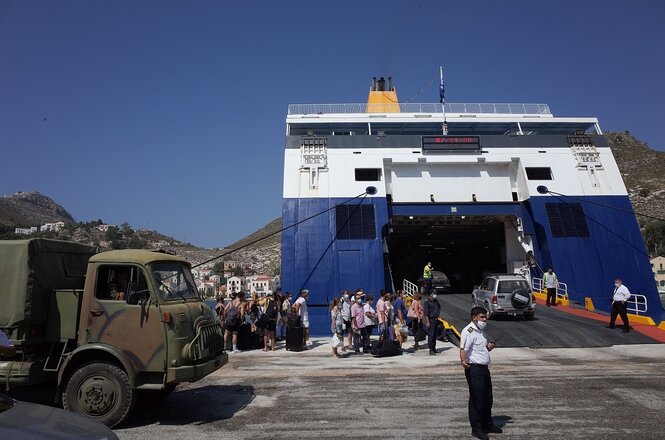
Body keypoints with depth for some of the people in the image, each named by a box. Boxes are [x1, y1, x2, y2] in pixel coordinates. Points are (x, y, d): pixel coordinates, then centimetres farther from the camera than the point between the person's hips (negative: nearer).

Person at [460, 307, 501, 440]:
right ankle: (476, 429, 11)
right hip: (474, 368, -9)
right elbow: (463, 349, -28)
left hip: (484, 368, 10)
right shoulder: (468, 331, -17)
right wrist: (463, 361, -46)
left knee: (487, 398, 19)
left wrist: (489, 347, 6)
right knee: (476, 399, -1)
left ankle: (487, 425, 35)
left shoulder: (481, 330, 14)